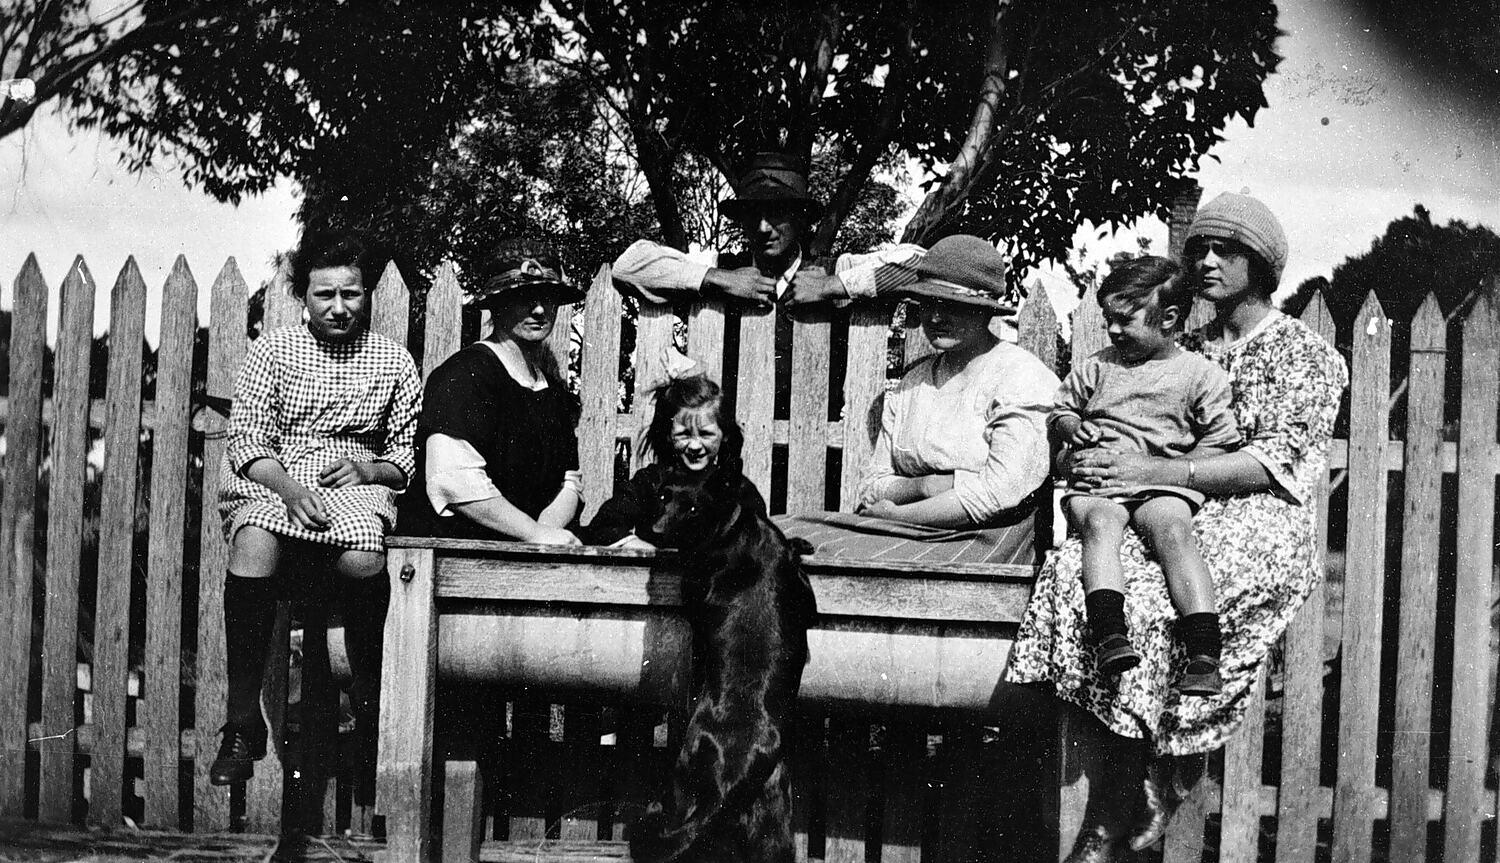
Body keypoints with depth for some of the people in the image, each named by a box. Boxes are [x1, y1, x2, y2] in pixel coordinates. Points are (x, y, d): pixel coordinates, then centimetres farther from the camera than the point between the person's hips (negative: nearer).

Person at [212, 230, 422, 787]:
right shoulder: (272, 350, 12)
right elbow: (245, 440, 3)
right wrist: (288, 488, -16)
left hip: (356, 488, 0)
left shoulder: (393, 361, 15)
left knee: (363, 554, -38)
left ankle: (370, 714, -21)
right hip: (272, 484, 0)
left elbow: (408, 454, 13)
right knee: (254, 544, -37)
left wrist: (371, 469, -10)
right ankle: (242, 726, -31)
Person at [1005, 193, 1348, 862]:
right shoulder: (1185, 352, 23)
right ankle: (1148, 791, -28)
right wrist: (1085, 450, 0)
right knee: (1077, 570, -29)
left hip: (1262, 524, -5)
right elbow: (1148, 439, 24)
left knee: (1147, 600, -34)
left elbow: (1275, 460, -9)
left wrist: (1158, 471, -19)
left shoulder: (1307, 354, 5)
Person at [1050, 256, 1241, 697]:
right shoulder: (1095, 368, 22)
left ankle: (1204, 656, -42)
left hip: (1162, 484, -2)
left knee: (1173, 528, -34)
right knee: (1100, 521, -34)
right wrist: (1071, 427, 5)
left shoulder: (1201, 374, 12)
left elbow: (1221, 443, 11)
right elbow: (1058, 413, 30)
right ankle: (1110, 636, -51)